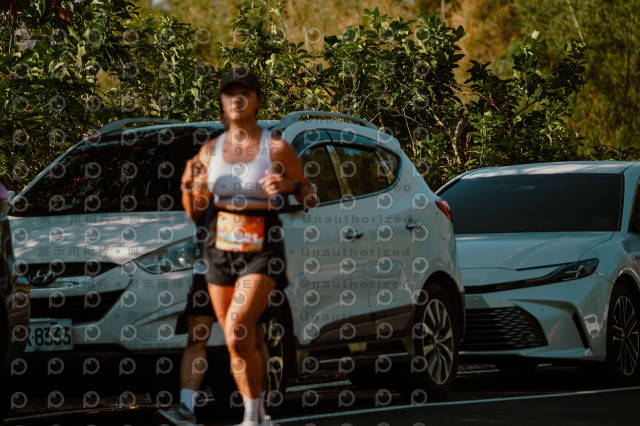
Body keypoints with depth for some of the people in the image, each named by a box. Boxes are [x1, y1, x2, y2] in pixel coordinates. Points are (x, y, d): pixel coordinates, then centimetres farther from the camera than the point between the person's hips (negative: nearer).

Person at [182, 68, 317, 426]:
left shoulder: (276, 148, -5)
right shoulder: (210, 150, 6)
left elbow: (312, 200, 0)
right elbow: (195, 213, 9)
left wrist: (289, 186, -20)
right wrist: (188, 184, -10)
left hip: (262, 252, -4)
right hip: (221, 250, 5)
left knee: (237, 332, -20)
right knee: (247, 341, 10)